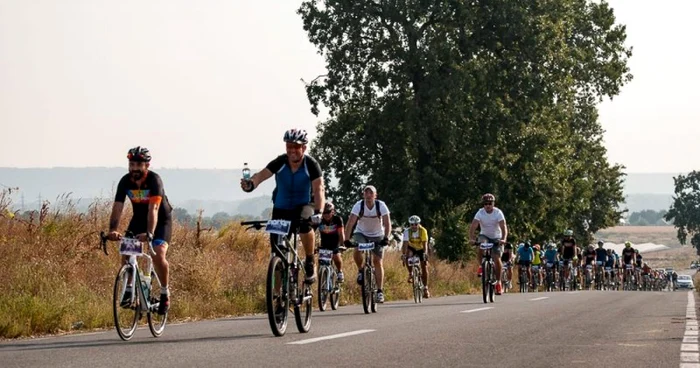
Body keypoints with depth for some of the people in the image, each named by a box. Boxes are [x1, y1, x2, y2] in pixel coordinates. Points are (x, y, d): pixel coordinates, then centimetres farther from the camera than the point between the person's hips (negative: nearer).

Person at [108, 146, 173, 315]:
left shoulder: (154, 180, -30)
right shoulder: (125, 181, -18)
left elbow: (153, 209, -40)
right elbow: (117, 208, -24)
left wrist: (149, 233, -53)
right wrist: (113, 230, -41)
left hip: (161, 220, -4)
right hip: (139, 219, 4)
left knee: (158, 255, -22)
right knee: (126, 252, -15)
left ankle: (165, 293, -2)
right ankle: (129, 289, 2)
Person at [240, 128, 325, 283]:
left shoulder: (311, 164, -20)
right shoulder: (280, 163, -17)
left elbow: (318, 189, -30)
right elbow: (262, 174, -30)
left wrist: (318, 212, -47)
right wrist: (251, 183, -54)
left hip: (303, 205, -2)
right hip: (281, 207, 2)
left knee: (305, 222, -33)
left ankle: (310, 263, -12)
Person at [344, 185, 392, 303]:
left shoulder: (381, 205, -20)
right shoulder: (359, 205, -22)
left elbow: (387, 223, -26)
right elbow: (350, 223, -29)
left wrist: (386, 238, -43)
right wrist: (347, 239, -41)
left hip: (377, 235, 0)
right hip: (361, 233, 0)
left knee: (378, 262, -8)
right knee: (356, 252, -29)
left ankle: (380, 291, -4)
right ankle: (361, 270, 0)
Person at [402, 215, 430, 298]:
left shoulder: (423, 231, -27)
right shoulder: (407, 231, -26)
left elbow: (425, 244, -35)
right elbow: (405, 244, -34)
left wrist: (425, 253, -51)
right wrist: (403, 254, -50)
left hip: (421, 249, 0)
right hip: (411, 248, 0)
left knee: (424, 267, -8)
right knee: (408, 256, -33)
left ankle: (425, 288, 3)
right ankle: (411, 274, -12)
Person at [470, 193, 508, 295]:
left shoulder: (498, 212, -18)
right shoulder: (480, 213, -16)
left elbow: (503, 227, -28)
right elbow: (473, 226, -25)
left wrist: (503, 239, -45)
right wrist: (471, 238, -41)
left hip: (496, 238, -1)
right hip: (484, 236, 1)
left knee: (497, 259, -13)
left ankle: (498, 282, 0)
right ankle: (481, 266, -9)